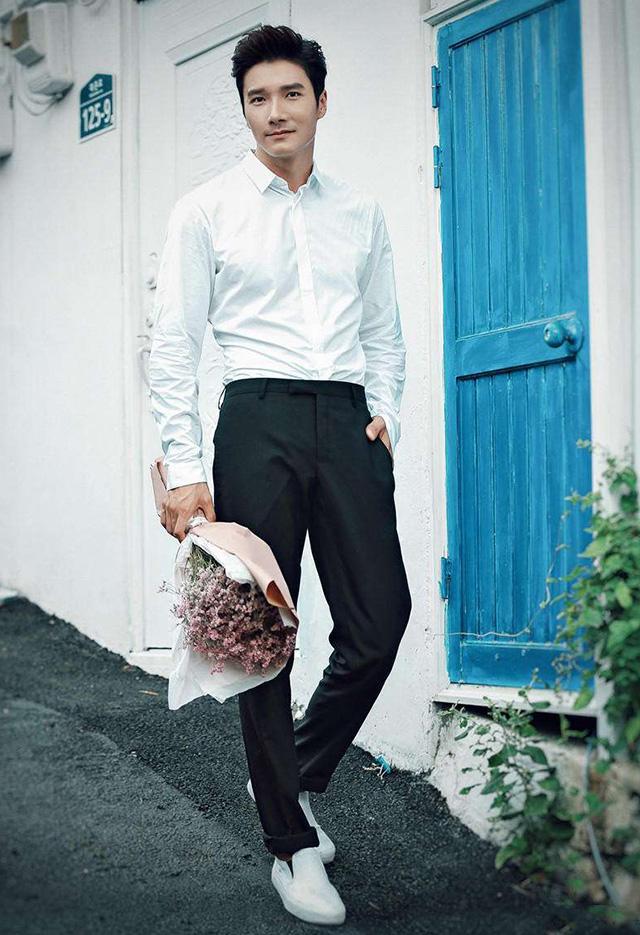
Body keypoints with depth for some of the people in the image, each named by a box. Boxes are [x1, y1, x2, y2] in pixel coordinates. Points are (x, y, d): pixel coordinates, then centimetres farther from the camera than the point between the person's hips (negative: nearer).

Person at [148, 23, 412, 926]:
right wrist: (183, 468, -7)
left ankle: (294, 776, 25)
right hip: (258, 419, -3)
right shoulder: (206, 210, 5)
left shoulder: (361, 211, 15)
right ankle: (291, 844, 15)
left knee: (380, 622, -1)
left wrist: (384, 411, 4)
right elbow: (173, 346, 1)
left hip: (348, 421, 3)